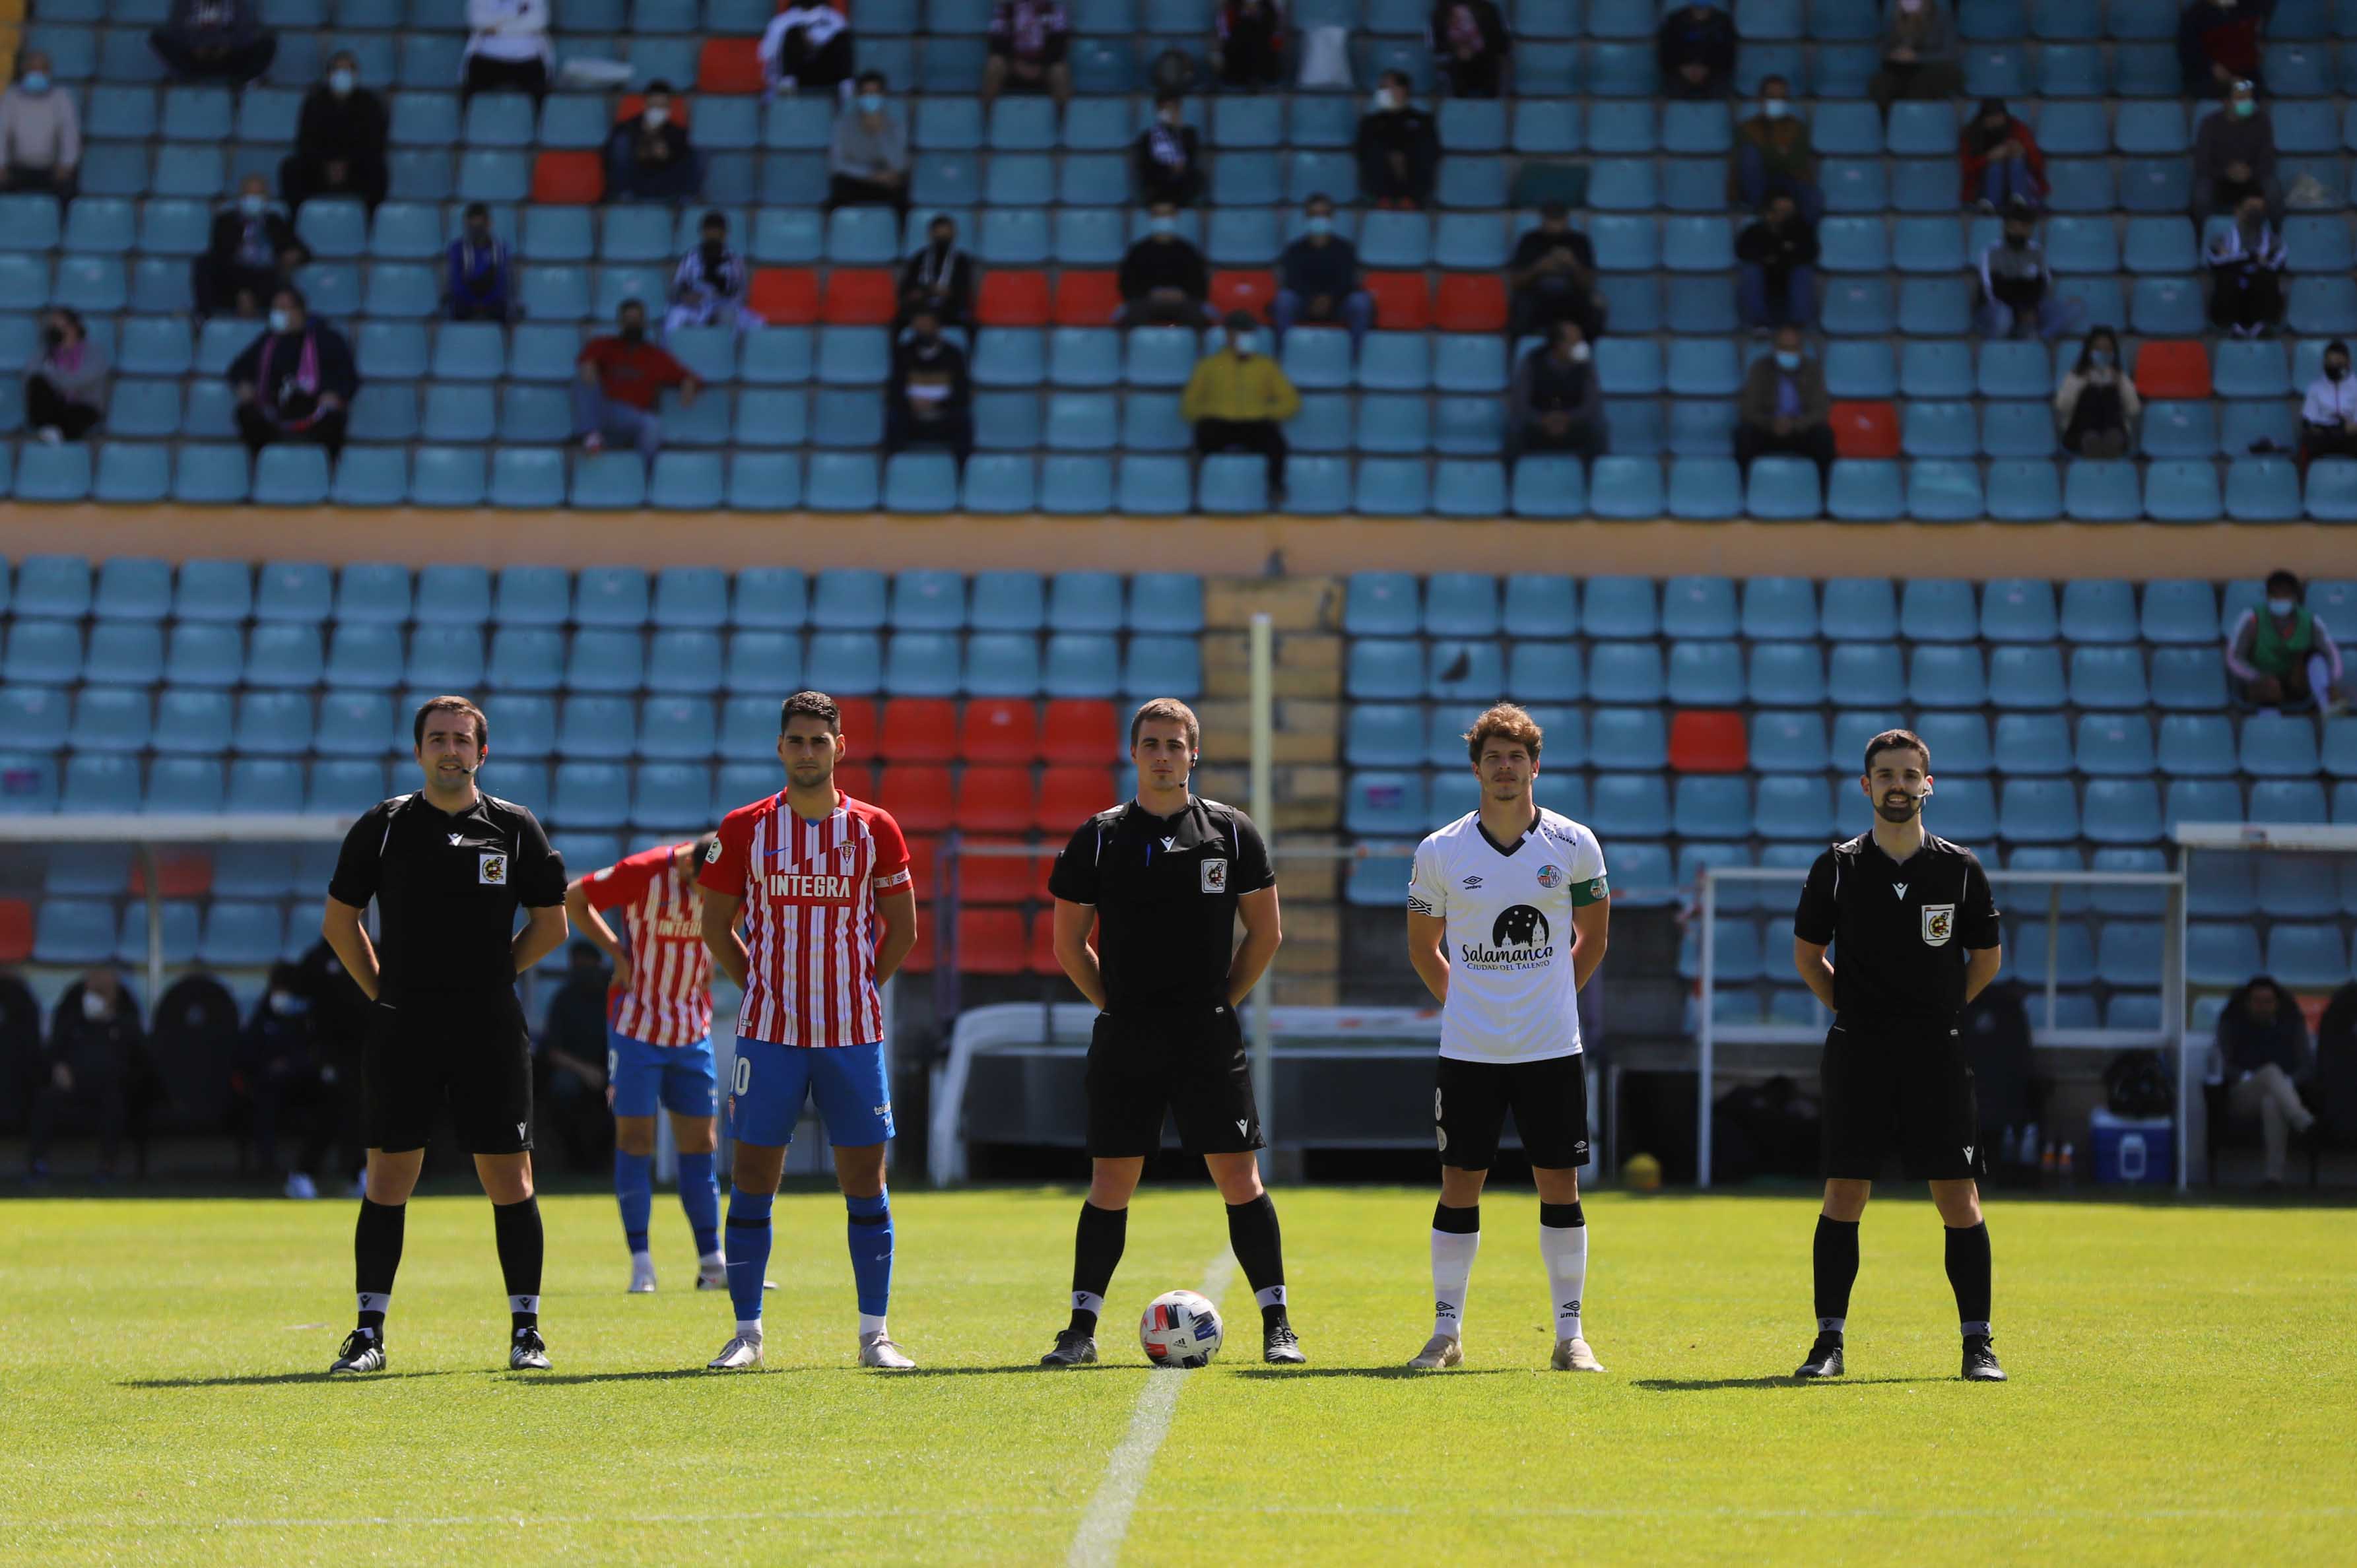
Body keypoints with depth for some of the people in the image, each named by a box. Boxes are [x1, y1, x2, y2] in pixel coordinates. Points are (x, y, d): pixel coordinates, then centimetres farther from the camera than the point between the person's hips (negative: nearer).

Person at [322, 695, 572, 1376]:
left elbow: (551, 924, 13)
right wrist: (381, 989, 7)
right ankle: (369, 1331, 5)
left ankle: (526, 1330, 7)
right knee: (387, 1178, -1)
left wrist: (493, 974, 9)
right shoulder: (382, 826, 4)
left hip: (490, 1027, 0)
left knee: (509, 1179, -1)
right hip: (402, 1025, 0)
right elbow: (340, 920, 12)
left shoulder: (516, 828, 4)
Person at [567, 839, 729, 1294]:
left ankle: (713, 1264, 10)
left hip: (693, 1032, 4)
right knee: (634, 1140, -5)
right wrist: (617, 950, -10)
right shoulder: (642, 873, -18)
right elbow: (571, 899, -4)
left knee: (700, 1143, 5)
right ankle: (641, 1265, 0)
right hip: (637, 1028, -4)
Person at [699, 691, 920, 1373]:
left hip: (853, 1034, 0)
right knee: (754, 1177, -1)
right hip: (768, 1033, 0)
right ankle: (747, 1332, 7)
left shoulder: (875, 829, 3)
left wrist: (860, 989, 5)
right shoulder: (744, 829, 2)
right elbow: (716, 923, 10)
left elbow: (902, 928, 11)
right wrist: (760, 988, 4)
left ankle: (875, 1334, 7)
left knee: (865, 1179, 1)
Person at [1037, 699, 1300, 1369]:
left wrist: (1223, 1001, 4)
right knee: (1110, 1183, 1)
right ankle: (1082, 1328, 9)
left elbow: (1266, 933, 9)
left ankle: (1277, 1327, 3)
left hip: (1209, 1039, 0)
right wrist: (1115, 1004, 4)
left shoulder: (1232, 832, 3)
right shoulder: (1098, 837, 3)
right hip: (1125, 1040, 0)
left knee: (1239, 1178, -3)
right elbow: (1069, 943, 10)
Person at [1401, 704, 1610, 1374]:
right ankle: (1447, 1331, 11)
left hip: (1553, 1047, 0)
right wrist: (1462, 1002, 6)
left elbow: (1593, 938, 12)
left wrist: (1551, 996, 7)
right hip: (1468, 1048, 0)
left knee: (1560, 1186, 1)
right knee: (1459, 1186, 2)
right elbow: (1423, 946, 12)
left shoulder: (1574, 845, 0)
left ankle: (1570, 1336, 8)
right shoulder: (1439, 852, -1)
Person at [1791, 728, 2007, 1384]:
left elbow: (1987, 958, 15)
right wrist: (1852, 1010, 7)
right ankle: (1829, 1342, 3)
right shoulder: (1838, 868, 3)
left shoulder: (1961, 868, 4)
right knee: (1843, 1195, -3)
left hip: (1937, 1055, 0)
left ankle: (1978, 1345, 2)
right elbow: (1807, 954, 14)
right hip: (1857, 1052, 0)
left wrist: (1939, 1009, 10)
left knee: (1958, 1196, -3)